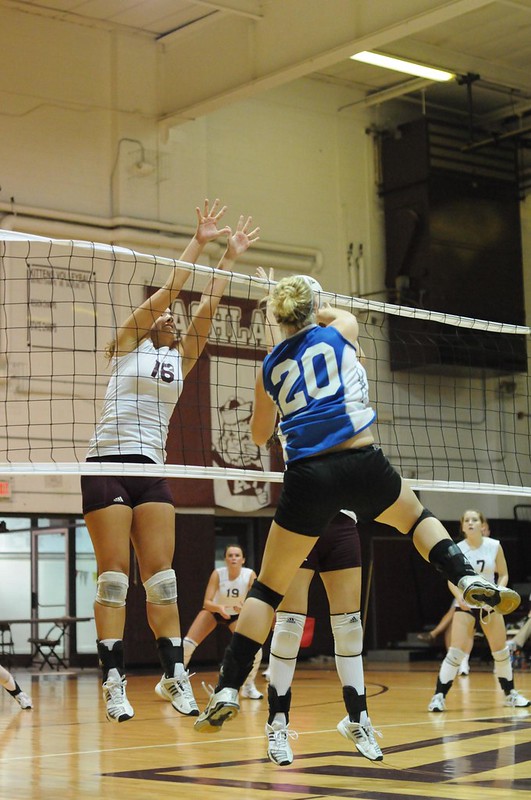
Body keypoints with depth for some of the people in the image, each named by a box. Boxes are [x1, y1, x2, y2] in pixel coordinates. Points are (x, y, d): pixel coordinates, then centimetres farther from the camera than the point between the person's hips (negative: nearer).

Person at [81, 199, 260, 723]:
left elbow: (206, 306, 9)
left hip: (152, 470, 4)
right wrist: (198, 241, -5)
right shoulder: (126, 346, 5)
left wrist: (229, 257, 5)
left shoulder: (181, 359, 17)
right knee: (113, 576, -6)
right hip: (107, 463, -4)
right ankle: (113, 682, -5)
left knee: (161, 576, 0)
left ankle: (174, 675, 4)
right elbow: (168, 290, -4)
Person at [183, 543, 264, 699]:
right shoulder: (218, 574, -28)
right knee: (186, 645, -15)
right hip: (214, 611, -1)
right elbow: (207, 602, -31)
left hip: (237, 615, 1)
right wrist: (219, 608, -52)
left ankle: (248, 686, 9)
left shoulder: (250, 575, -27)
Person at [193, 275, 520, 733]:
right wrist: (311, 306, 52)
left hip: (307, 478, 1)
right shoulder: (340, 331, 10)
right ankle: (469, 580, 8)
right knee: (416, 516, 31)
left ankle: (227, 690, 0)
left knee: (268, 587, 9)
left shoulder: (270, 366, 15)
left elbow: (260, 434, 29)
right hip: (361, 464, -1)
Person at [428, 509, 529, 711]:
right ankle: (439, 696, -6)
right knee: (456, 651, -13)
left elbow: (503, 574, 3)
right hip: (465, 605, -2)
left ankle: (510, 693, 26)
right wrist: (459, 596, -19)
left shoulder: (494, 546, -4)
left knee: (501, 650, 8)